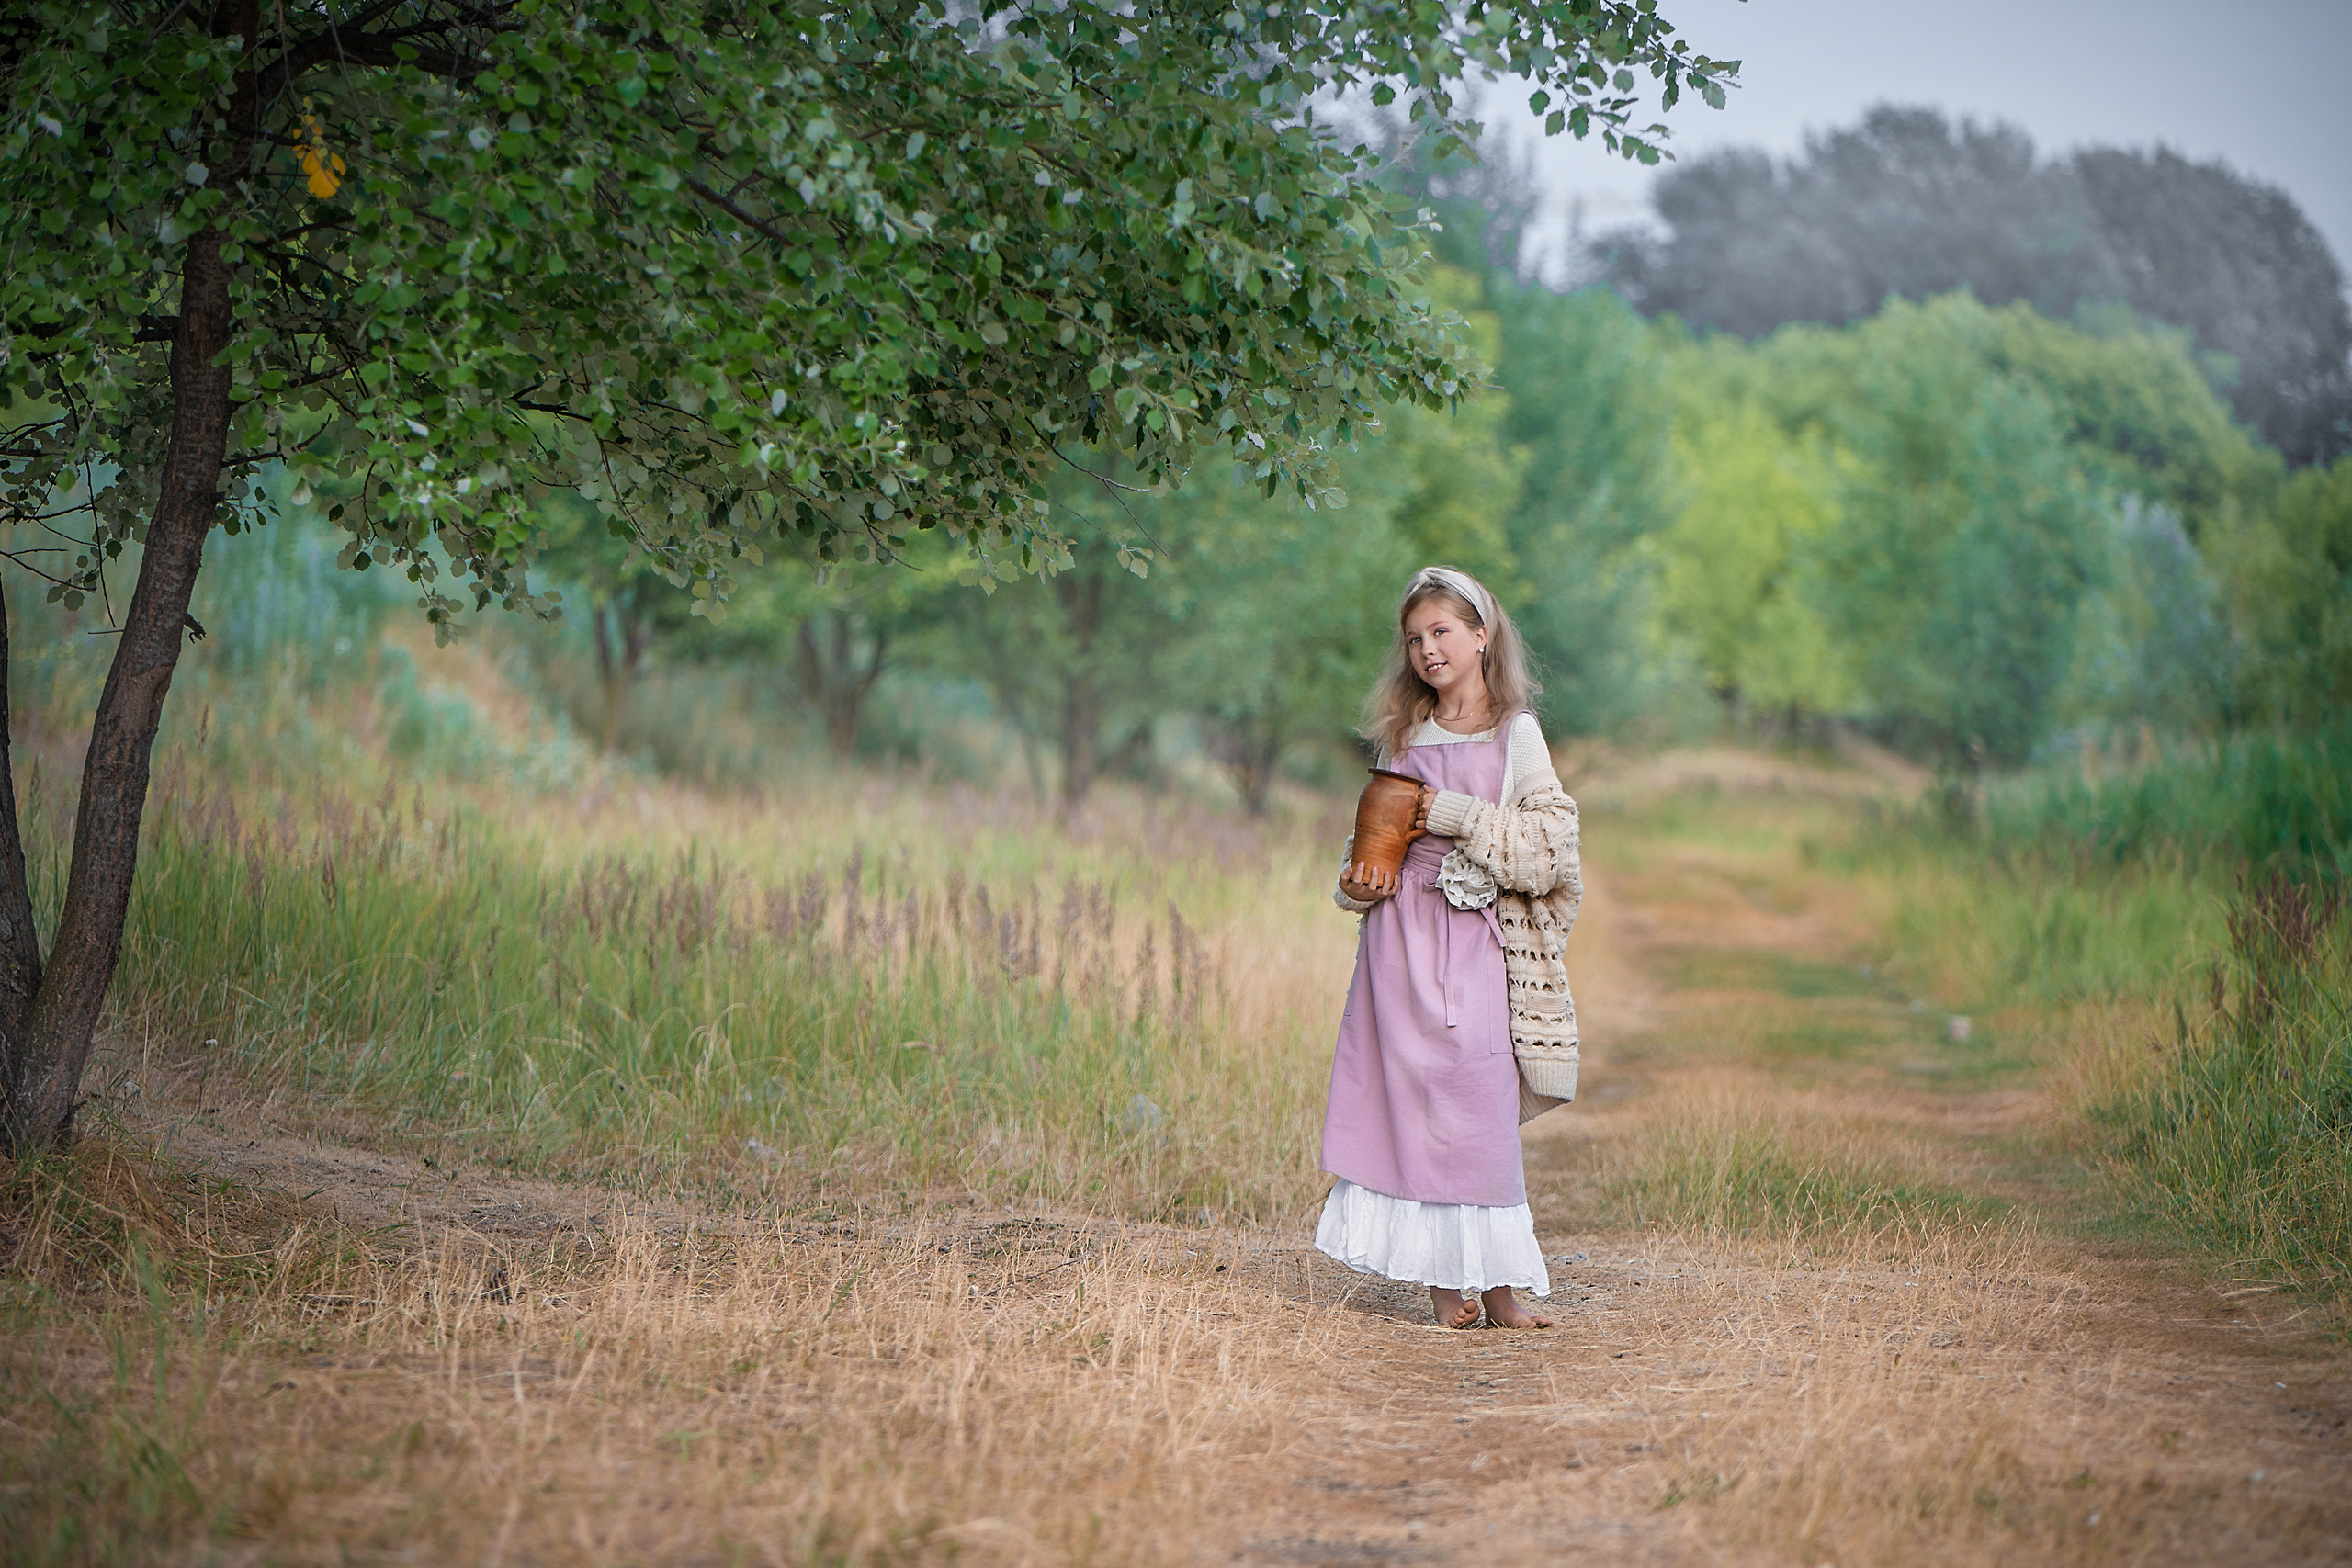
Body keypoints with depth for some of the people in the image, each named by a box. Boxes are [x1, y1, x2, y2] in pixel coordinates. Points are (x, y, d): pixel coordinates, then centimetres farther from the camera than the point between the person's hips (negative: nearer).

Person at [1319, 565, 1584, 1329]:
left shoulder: (1516, 734, 3)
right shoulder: (1403, 736, 14)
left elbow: (1551, 844, -3)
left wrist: (1461, 818, -11)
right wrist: (1358, 882, 1)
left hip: (1475, 935, -3)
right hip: (1400, 929, 3)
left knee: (1478, 1096, -8)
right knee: (1408, 1091, -3)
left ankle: (1493, 1280, -3)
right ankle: (1444, 1282, 2)